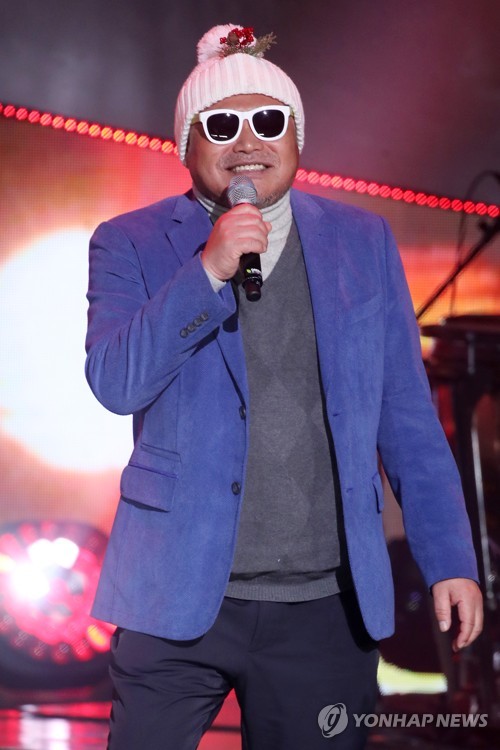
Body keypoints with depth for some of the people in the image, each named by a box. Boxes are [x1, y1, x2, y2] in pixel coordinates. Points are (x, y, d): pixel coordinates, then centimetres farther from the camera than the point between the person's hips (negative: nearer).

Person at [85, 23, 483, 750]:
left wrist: (449, 557, 2)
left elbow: (408, 419, 7)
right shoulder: (131, 245, 2)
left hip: (324, 608, 2)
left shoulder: (362, 242, 7)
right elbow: (113, 383, -13)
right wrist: (207, 271, -22)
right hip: (181, 598, -1)